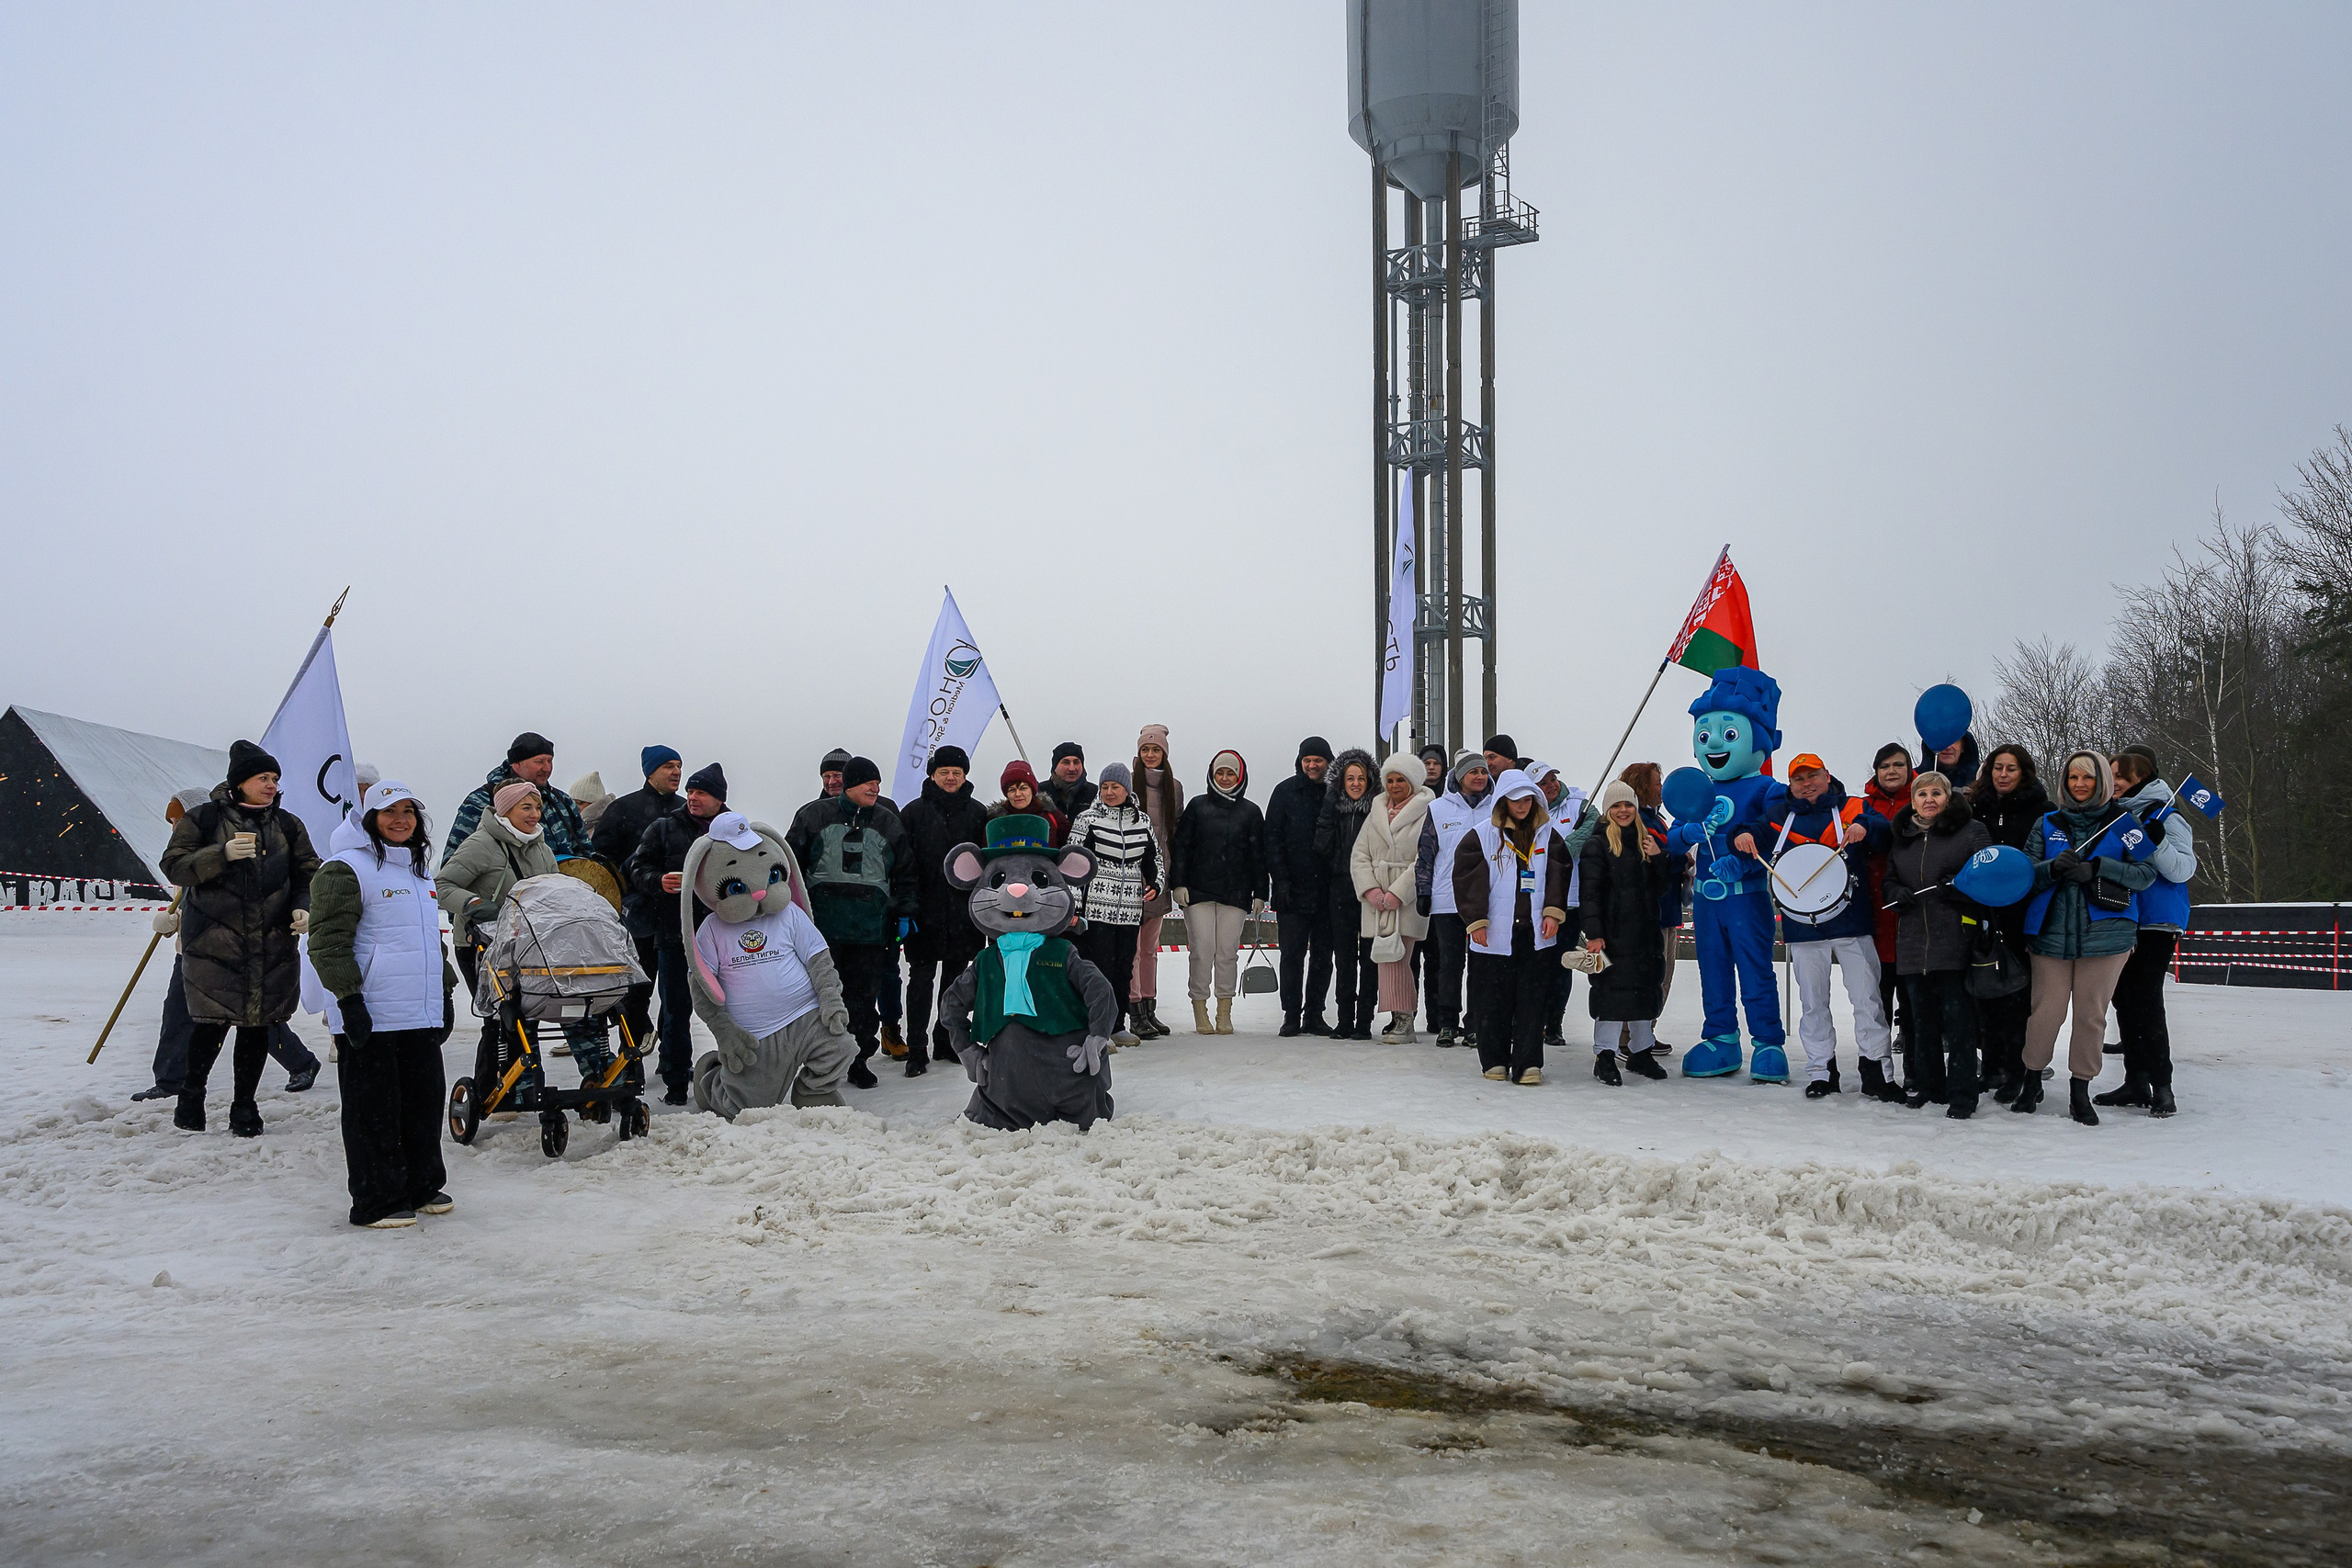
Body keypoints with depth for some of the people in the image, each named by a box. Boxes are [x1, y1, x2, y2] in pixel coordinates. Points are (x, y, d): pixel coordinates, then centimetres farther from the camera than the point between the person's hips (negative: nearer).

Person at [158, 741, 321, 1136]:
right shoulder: (204, 818, 1)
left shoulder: (287, 825, 11)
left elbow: (309, 874, 14)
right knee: (210, 1025, -4)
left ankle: (244, 1107, 20)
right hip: (213, 942, -3)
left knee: (257, 1026, 6)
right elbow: (174, 867, -4)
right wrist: (223, 854, -19)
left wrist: (305, 908, -5)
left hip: (272, 947, 3)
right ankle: (191, 1095, 21)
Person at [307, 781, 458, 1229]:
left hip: (422, 1016, 8)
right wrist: (349, 997, -18)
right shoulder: (345, 869, -7)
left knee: (425, 1100, 12)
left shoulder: (419, 872, 20)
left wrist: (446, 992, 23)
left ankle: (422, 1186, 25)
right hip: (370, 1018, -8)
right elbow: (329, 941, -12)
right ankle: (377, 1201, 8)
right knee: (374, 1110, 0)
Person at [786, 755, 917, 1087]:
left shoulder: (889, 823, 11)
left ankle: (858, 1060, 14)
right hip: (822, 926, -2)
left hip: (871, 930, 2)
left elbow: (905, 874, 16)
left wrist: (905, 912, 8)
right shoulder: (815, 816, 3)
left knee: (864, 997, 3)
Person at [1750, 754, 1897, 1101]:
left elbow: (1887, 836, -7)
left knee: (1867, 998, -3)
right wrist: (1741, 837, -9)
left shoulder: (1854, 809, 7)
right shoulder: (1777, 816, 14)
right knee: (1813, 1003, 7)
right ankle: (1821, 1070, 14)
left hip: (1852, 920, -2)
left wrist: (1864, 828, -28)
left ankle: (1875, 1069, 3)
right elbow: (1749, 834, 15)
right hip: (1803, 926, 2)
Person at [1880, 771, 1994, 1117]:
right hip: (1913, 940, 5)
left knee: (1957, 1016, -6)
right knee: (1922, 1016, 12)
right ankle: (1927, 1084, 24)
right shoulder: (1900, 837, 16)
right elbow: (1888, 879, 25)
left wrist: (1962, 889, -18)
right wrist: (1896, 894, 3)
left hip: (1955, 937, -5)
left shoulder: (1971, 831, 1)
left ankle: (1961, 1094, -1)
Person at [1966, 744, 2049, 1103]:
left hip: (2022, 915, -4)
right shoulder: (1976, 808, 12)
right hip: (1983, 914, 4)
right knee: (1986, 989, 6)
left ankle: (2016, 1071, 4)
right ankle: (1992, 1065, 16)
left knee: (2017, 993, -2)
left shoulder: (2040, 811, 1)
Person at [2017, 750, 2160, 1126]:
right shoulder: (2047, 825, 12)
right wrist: (2053, 868, -16)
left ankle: (2080, 1091, 15)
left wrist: (2097, 868, -16)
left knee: (2091, 1014, 3)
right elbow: (2025, 875, 5)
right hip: (2051, 932, 1)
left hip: (2105, 935, -1)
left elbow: (2146, 873, -3)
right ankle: (2032, 1081, 17)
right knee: (2045, 1010, -1)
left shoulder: (2124, 823, 6)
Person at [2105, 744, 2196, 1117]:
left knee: (2146, 1002, -11)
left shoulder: (2167, 816, -8)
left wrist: (2157, 839, -30)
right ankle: (2135, 1082, 16)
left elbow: (2182, 870, -17)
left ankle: (2162, 1087, -7)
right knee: (2124, 1001, 9)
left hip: (2156, 924, -8)